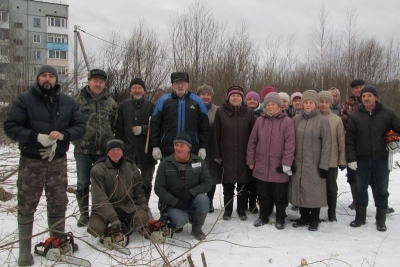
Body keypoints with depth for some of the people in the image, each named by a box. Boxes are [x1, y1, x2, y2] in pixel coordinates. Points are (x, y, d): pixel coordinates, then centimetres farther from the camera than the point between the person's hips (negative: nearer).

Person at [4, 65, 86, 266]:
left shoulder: (68, 102, 6)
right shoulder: (24, 100, -5)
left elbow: (80, 126, 5)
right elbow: (10, 126, -9)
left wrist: (64, 134, -16)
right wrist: (36, 137, -22)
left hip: (58, 161, 3)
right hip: (31, 161, -3)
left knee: (58, 204, 13)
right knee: (27, 206, 5)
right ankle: (25, 249, 17)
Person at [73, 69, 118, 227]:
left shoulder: (110, 103, 8)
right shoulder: (78, 100, 0)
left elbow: (115, 124, 13)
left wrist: (109, 141, 8)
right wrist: (75, 138, 0)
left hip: (104, 150, 2)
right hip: (82, 149, -1)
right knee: (83, 183, 7)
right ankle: (84, 214, 20)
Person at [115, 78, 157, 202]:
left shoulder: (151, 107, 2)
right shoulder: (123, 106, 5)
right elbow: (119, 129, 3)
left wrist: (143, 129, -14)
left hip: (147, 151, 0)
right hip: (128, 151, 0)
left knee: (146, 183, 11)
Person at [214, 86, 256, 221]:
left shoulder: (249, 112, 2)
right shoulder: (221, 111, 0)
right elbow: (216, 134, 0)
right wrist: (217, 154, -4)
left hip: (244, 154, 1)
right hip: (227, 154, 0)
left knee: (243, 183, 8)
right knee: (228, 183, 8)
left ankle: (242, 209, 23)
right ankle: (228, 209, 22)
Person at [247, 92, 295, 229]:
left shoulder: (287, 121, -7)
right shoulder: (260, 120, 5)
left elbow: (290, 145, -10)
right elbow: (252, 142, 8)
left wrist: (286, 164, -13)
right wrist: (250, 161, 6)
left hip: (279, 167, -3)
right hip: (261, 166, 3)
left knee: (279, 196, 9)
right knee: (263, 195, 15)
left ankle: (280, 219, 25)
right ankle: (263, 217, 31)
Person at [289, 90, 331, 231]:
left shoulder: (323, 120, -4)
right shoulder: (296, 120, 8)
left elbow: (326, 145, -7)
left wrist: (324, 165, -11)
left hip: (314, 164, -4)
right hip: (298, 163, 4)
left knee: (314, 192, 2)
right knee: (301, 190, 10)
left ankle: (314, 220, 16)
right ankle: (304, 217, 25)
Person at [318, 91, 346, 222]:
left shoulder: (336, 120, -1)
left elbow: (342, 141, 1)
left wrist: (342, 160, -2)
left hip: (331, 161, 0)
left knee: (331, 187, 11)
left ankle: (332, 212, 28)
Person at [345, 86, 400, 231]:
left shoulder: (387, 113, -2)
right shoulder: (355, 115, -1)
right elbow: (349, 139, -2)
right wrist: (351, 158, -7)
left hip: (382, 159, 0)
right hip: (362, 159, 1)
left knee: (381, 190, 9)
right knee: (361, 189, 11)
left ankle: (380, 219, 24)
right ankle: (360, 217, 26)